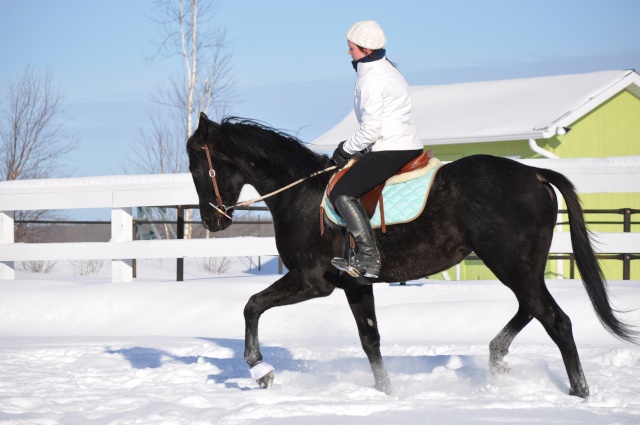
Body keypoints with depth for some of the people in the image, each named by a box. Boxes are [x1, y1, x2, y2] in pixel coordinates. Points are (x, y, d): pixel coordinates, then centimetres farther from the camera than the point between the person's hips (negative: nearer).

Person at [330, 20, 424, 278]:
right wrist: (353, 148, 20)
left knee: (342, 192, -17)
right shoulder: (387, 70, 18)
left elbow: (371, 129, -19)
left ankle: (368, 258, -26)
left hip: (391, 150, -11)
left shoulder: (371, 79, -14)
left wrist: (347, 149, -4)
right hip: (408, 146, 11)